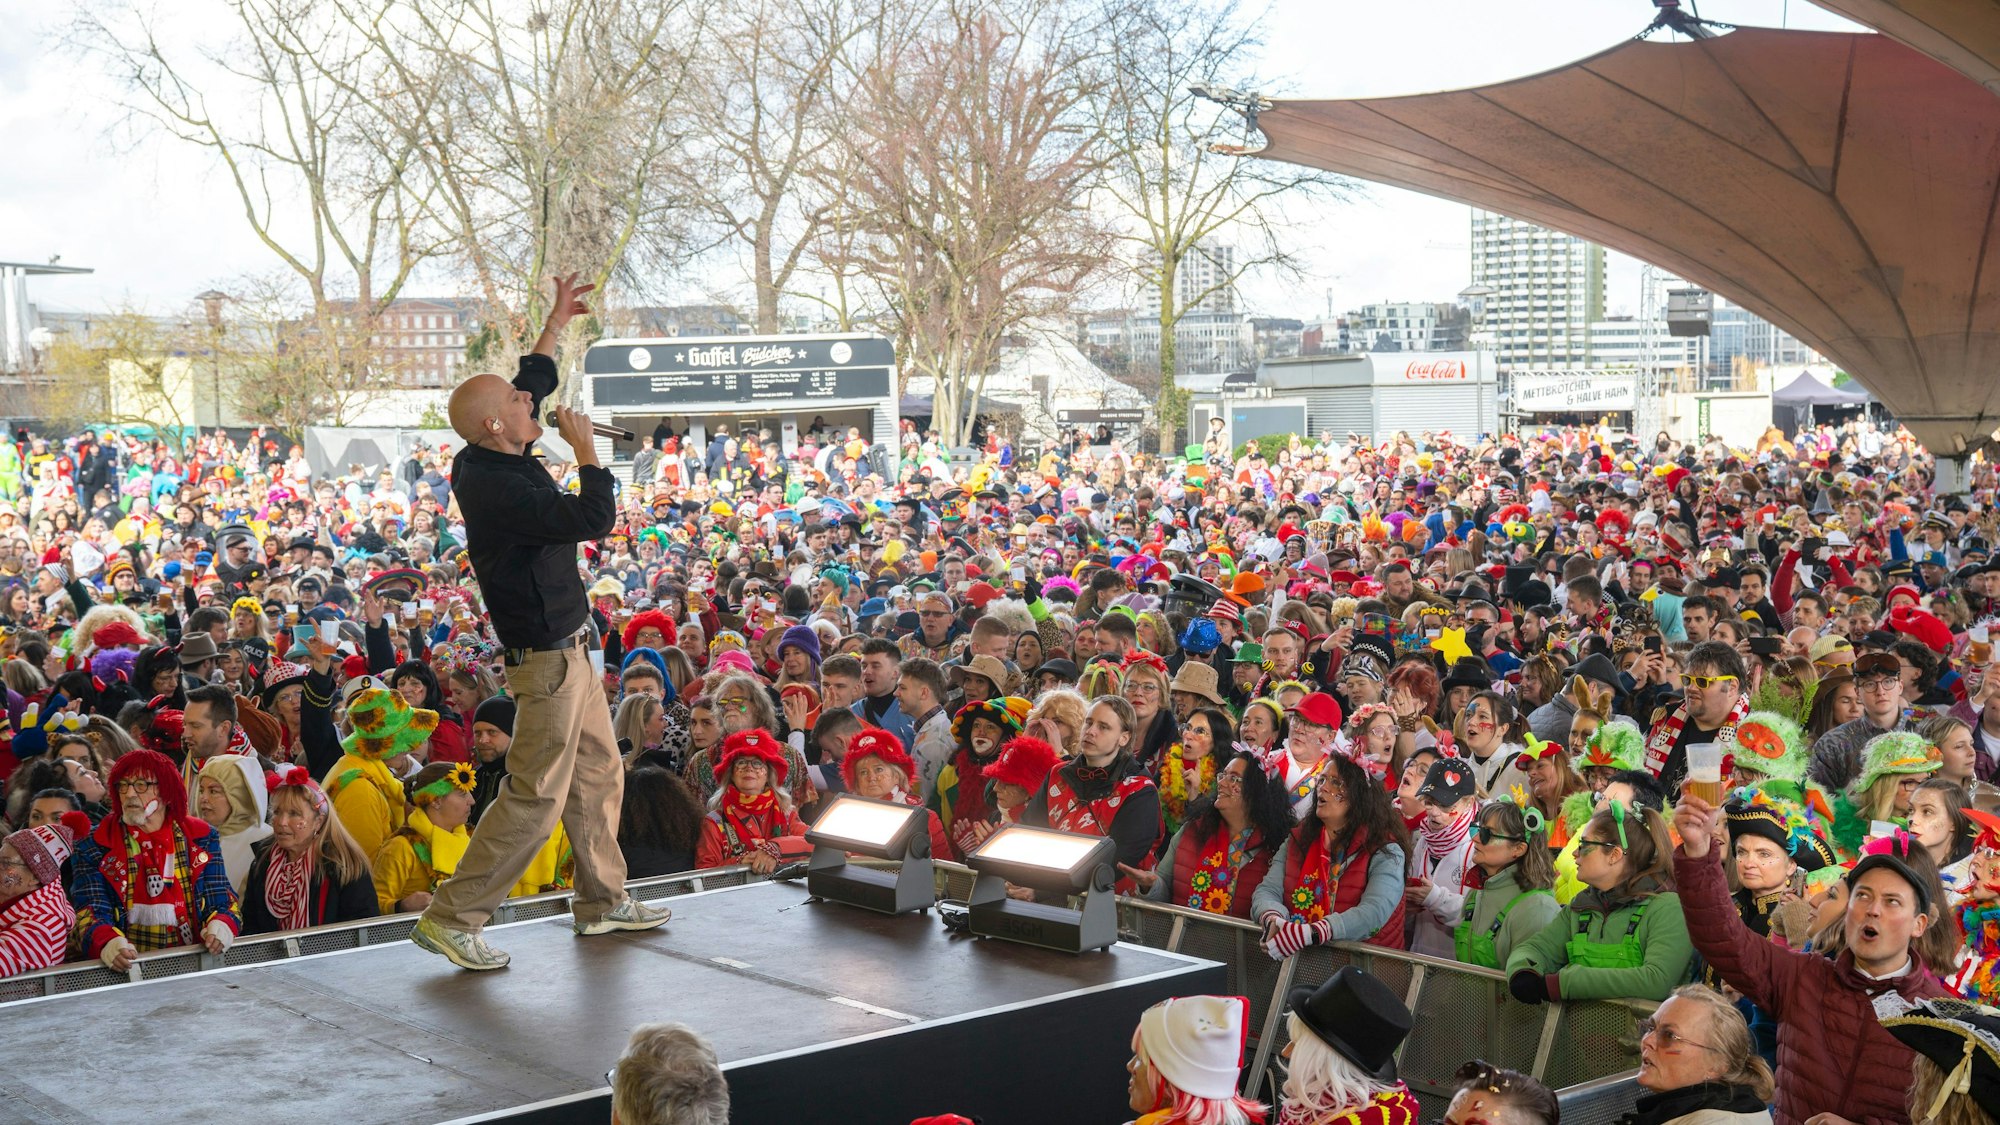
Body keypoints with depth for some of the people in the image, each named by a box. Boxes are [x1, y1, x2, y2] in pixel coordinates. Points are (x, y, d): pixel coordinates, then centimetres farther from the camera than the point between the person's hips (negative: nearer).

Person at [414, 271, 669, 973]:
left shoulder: (488, 461, 5)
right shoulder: (498, 487, -24)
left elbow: (536, 380, 22)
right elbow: (592, 519, -28)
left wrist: (558, 321, 26)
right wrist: (585, 448, -16)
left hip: (564, 651, 10)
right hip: (548, 656, -10)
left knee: (599, 773, 19)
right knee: (536, 798, -7)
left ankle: (602, 901, 30)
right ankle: (451, 919, -2)